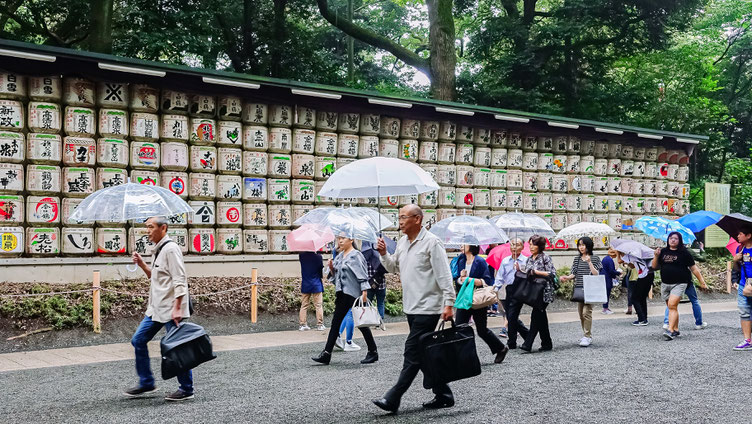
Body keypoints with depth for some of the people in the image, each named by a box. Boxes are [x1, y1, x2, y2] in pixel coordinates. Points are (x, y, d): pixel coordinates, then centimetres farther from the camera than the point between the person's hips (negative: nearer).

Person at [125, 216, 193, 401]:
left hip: (170, 309, -10)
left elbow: (179, 281, -19)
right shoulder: (158, 250, 16)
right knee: (138, 340, 11)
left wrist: (177, 308, -25)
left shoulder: (171, 249, -13)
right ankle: (146, 384, 21)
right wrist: (142, 264, 9)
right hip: (156, 309, 10)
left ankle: (187, 389, 7)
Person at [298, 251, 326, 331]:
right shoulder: (318, 256, -13)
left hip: (305, 285, 3)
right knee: (318, 305, 3)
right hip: (316, 284, -3)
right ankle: (320, 325, 3)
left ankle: (303, 325, 9)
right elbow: (321, 267, -6)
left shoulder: (301, 255, -5)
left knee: (304, 305, 9)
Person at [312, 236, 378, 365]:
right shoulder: (339, 256, 15)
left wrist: (364, 292, -20)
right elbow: (335, 276, 19)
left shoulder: (356, 255, -7)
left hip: (353, 294, -8)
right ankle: (326, 354, 5)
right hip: (342, 294, 8)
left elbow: (362, 275, -12)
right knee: (335, 323, 5)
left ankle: (373, 352, 11)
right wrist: (331, 268, 0)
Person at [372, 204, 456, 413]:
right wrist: (384, 254, 5)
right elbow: (394, 267, 24)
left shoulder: (431, 242, -12)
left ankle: (393, 398, -6)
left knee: (412, 353, -7)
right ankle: (443, 395, 22)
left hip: (427, 308, -9)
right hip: (411, 307, 9)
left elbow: (444, 275, -15)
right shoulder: (402, 242, 12)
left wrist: (448, 303, -19)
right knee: (424, 354, 12)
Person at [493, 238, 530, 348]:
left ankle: (511, 343, 3)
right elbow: (500, 277, 14)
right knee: (511, 317, 7)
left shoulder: (526, 261, 1)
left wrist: (520, 270, -18)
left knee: (512, 316, -8)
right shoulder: (505, 261, 14)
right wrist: (495, 288, 0)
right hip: (506, 290, 5)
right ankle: (528, 336, 25)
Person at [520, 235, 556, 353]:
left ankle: (528, 345, -14)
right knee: (541, 318, 10)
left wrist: (536, 272, -18)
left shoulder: (545, 258, -7)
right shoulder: (530, 259, 14)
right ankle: (547, 344, 17)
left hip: (543, 292, -7)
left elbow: (552, 274, -13)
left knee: (536, 316, -11)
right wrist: (520, 270, 1)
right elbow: (527, 274, 20)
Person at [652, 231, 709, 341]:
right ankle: (676, 330, 21)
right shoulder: (663, 252, 10)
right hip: (665, 284, 5)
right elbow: (654, 266, 11)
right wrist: (656, 256, -6)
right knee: (671, 307, 10)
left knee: (672, 305, -18)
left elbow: (694, 268, 3)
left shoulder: (683, 253, 0)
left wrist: (702, 282, 2)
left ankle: (670, 330, -22)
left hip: (679, 283, -5)